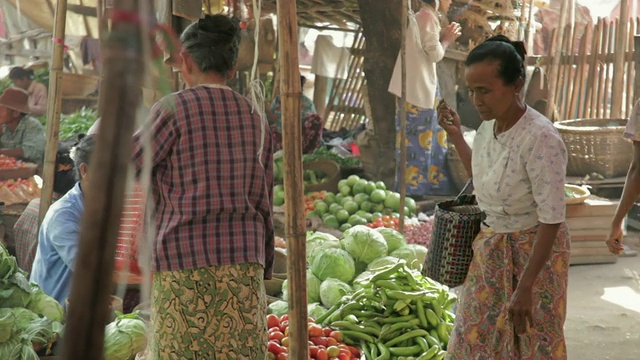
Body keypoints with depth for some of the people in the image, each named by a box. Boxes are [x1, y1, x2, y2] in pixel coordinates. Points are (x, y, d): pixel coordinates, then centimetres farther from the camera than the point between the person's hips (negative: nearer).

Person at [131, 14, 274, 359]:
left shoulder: (174, 108, -7)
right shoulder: (254, 119, 10)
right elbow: (262, 204, 12)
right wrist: (262, 272, 17)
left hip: (185, 267, -5)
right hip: (242, 264, 5)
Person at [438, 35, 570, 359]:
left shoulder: (541, 139, -27)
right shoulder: (488, 126, -4)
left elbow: (551, 220, -24)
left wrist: (524, 288, -23)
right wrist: (455, 136, 10)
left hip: (532, 251, -7)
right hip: (491, 248, 7)